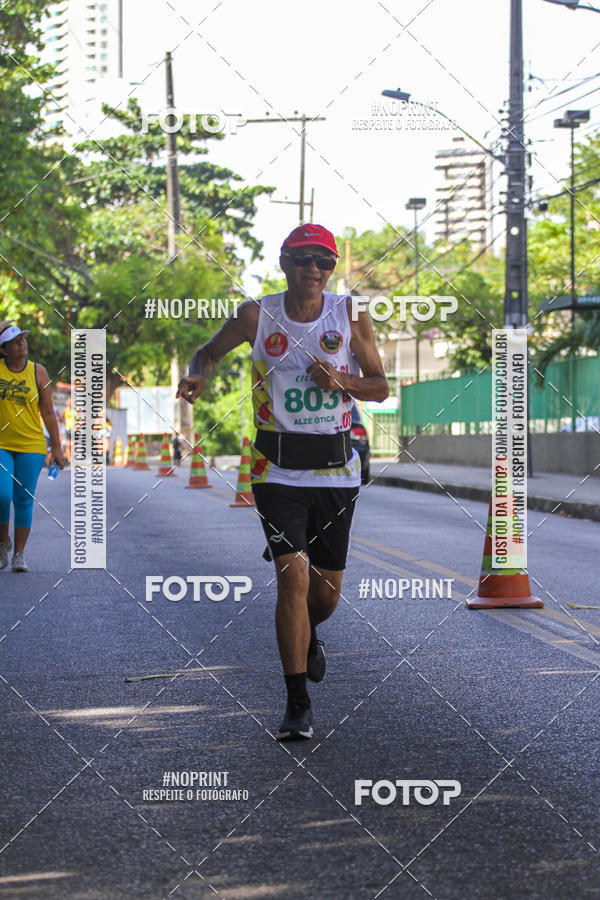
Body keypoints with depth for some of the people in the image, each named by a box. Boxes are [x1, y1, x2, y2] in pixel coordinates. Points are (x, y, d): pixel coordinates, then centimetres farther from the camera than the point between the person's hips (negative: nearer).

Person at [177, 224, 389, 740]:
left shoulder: (351, 315, 0)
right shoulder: (257, 315, -2)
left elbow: (380, 387, 8)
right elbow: (210, 352, 14)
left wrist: (341, 382, -13)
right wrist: (198, 376, -9)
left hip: (337, 470, 2)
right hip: (277, 470, -2)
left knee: (327, 591, 9)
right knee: (293, 578, -15)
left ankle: (308, 635, 46)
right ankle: (297, 703, -7)